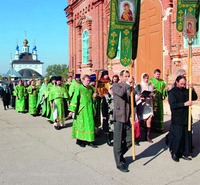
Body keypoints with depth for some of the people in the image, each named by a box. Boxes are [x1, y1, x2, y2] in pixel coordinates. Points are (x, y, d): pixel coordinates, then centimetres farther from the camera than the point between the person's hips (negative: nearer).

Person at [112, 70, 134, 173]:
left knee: (129, 140, 10)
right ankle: (119, 163, 13)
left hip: (127, 118, 6)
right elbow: (121, 92, -28)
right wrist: (128, 83, -21)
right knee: (118, 141, 2)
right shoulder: (116, 86, -4)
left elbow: (131, 102, 15)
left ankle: (120, 154, 33)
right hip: (119, 118, -6)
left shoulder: (129, 87, 13)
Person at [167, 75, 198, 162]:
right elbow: (172, 105, -17)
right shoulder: (172, 92, -8)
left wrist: (192, 89, -4)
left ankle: (184, 153, 21)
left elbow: (195, 98, 12)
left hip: (186, 117, 6)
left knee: (186, 136, 8)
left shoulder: (186, 90, 9)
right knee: (177, 136, -1)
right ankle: (174, 153, 16)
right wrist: (184, 104, -21)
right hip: (177, 119, -5)